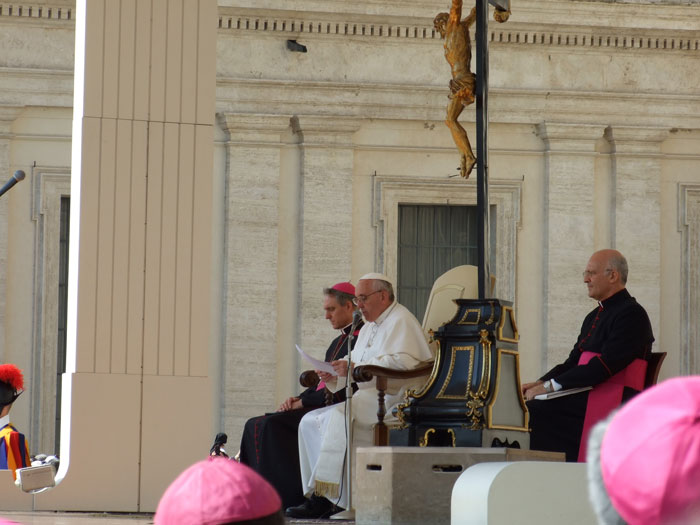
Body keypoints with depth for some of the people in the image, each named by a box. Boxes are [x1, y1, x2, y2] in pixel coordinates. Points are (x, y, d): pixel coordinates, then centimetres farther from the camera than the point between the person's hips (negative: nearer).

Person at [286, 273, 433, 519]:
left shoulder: (401, 321, -5)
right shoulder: (368, 328, 26)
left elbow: (402, 363, -22)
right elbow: (354, 368, 26)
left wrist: (355, 368, -23)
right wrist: (335, 376, 2)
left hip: (392, 398, -10)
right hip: (367, 396, 10)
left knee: (338, 415, -32)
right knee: (310, 421, -4)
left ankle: (325, 498, -34)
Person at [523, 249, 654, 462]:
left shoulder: (631, 314, -8)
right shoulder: (594, 317, 23)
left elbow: (604, 367, -17)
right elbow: (572, 362, 21)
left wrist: (551, 385, -18)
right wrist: (540, 383, 2)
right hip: (585, 397, 9)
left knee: (536, 410, -25)